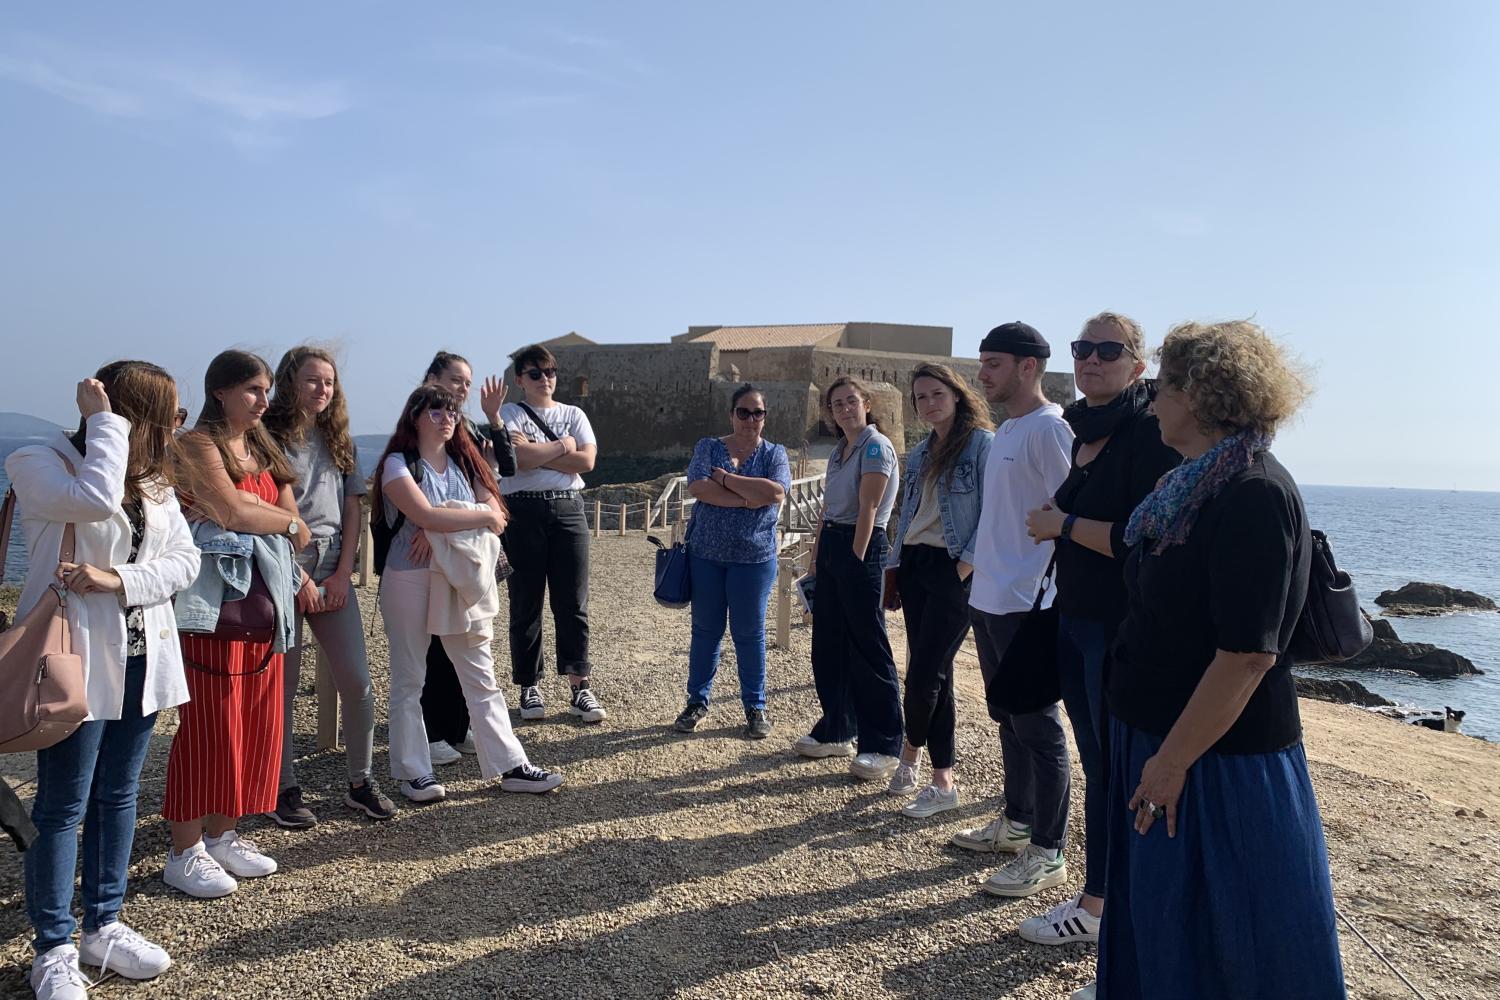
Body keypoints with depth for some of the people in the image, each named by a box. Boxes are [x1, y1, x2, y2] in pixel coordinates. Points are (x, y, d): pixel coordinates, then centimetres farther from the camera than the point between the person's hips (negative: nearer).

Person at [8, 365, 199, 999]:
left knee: (118, 796, 15)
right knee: (63, 806, 2)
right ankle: (53, 949, 16)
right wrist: (104, 421, -19)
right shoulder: (39, 464, -9)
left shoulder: (152, 478, 8)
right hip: (76, 660, -6)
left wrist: (120, 580, -14)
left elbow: (185, 558, 3)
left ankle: (103, 927, 29)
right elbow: (96, 500, -30)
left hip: (142, 656, 6)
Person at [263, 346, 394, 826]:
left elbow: (352, 508, 11)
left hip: (333, 571, 5)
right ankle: (284, 790, 16)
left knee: (357, 682, 3)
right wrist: (298, 577, -11)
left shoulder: (338, 439, 14)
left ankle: (360, 783, 15)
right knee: (282, 686, 3)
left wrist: (344, 572, 0)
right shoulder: (270, 437, -2)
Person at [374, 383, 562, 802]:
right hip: (409, 579, -5)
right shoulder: (398, 464, -4)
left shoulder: (464, 463, 12)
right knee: (408, 678, 4)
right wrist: (480, 517, -9)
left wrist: (442, 530, -14)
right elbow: (425, 515, -20)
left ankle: (509, 766, 10)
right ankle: (413, 772, 14)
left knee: (481, 675, 6)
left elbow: (497, 516, -1)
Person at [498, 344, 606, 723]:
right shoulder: (509, 414, 6)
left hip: (568, 508, 2)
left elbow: (586, 461, -4)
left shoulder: (574, 415, 14)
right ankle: (529, 687, 14)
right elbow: (519, 458, -14)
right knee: (525, 603, 4)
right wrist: (563, 445, -3)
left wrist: (536, 453, -6)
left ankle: (580, 688, 3)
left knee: (573, 602, 0)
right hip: (524, 510, -2)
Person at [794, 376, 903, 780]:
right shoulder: (838, 451, 16)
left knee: (867, 648, -4)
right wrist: (817, 560, 14)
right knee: (828, 644, 12)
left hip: (861, 549, -9)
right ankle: (836, 731, 25)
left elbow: (868, 511, -15)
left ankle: (883, 746, 5)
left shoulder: (876, 446, -10)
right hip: (831, 546, 9)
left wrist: (855, 561, -16)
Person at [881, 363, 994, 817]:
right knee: (933, 674, 8)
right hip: (915, 566, 7)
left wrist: (967, 565, -16)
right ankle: (943, 780, 16)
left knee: (924, 674, -8)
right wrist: (893, 571, 15)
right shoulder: (918, 455, 17)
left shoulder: (982, 444, -6)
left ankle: (911, 754, 20)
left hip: (954, 571, -7)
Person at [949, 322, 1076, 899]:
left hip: (1027, 604, -10)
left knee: (1037, 727, -2)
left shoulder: (1049, 429, -13)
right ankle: (1016, 822, 32)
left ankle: (1047, 853, 8)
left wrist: (1047, 597, -19)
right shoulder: (1005, 431, 16)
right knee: (1009, 720, 18)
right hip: (988, 599, 10)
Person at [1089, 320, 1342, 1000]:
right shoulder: (1199, 486, 10)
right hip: (1161, 740, 9)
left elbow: (1248, 652, -26)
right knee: (1157, 923, 21)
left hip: (1218, 760, -9)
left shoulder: (1255, 493, -20)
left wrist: (1173, 760, -23)